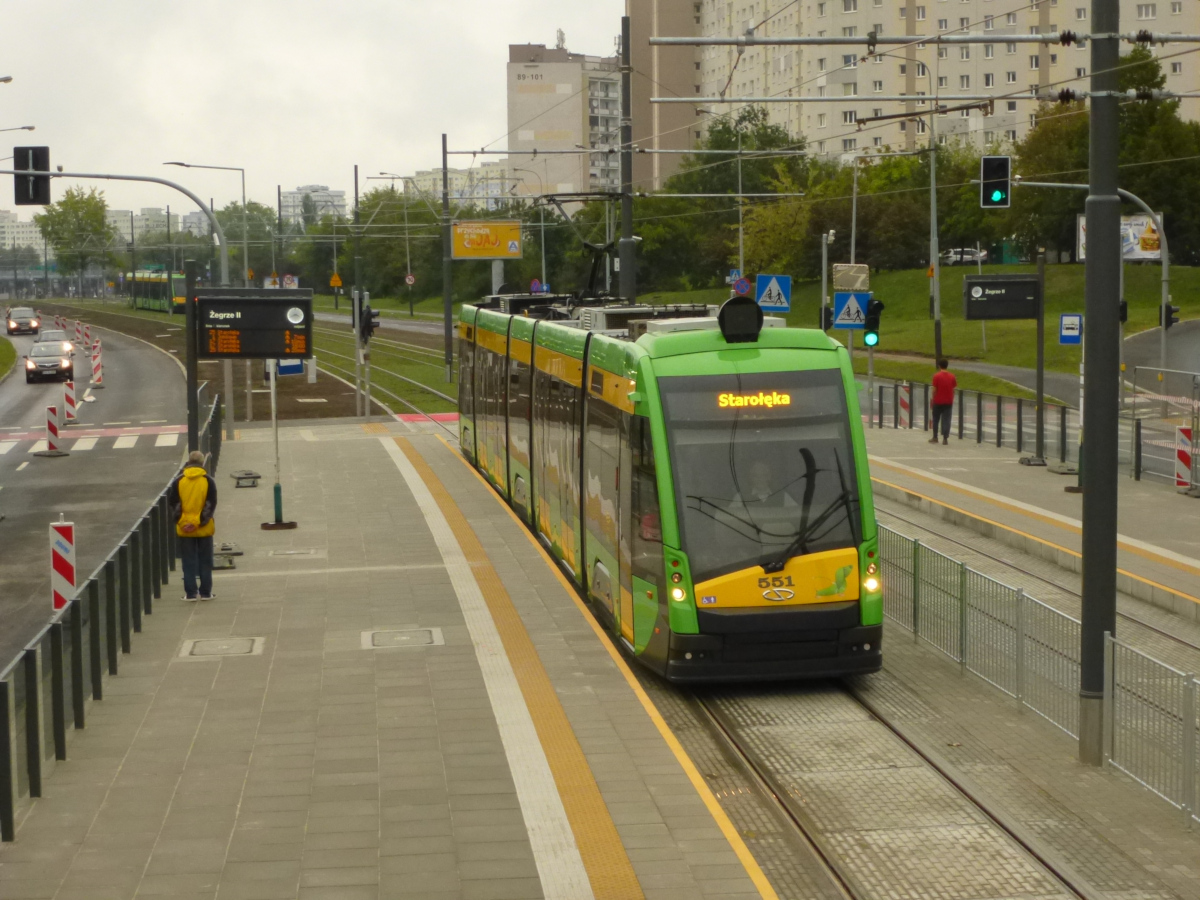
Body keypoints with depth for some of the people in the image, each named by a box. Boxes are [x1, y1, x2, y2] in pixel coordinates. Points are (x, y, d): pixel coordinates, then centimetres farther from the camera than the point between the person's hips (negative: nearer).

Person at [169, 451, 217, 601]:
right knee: (205, 562, 8)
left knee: (189, 562, 7)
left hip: (184, 529, 1)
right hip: (204, 529, -1)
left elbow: (173, 503, -2)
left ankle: (190, 593, 6)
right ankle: (205, 592, 9)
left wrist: (181, 521, 0)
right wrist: (199, 521, -8)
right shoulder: (208, 481, -4)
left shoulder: (178, 481, -1)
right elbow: (211, 504, -8)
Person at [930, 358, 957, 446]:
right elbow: (953, 389, 4)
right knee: (946, 420, 3)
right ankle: (945, 438, -2)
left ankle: (935, 438, 17)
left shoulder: (937, 376, -11)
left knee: (936, 420, 12)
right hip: (948, 402, 2)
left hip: (938, 402, -2)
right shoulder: (952, 376, -1)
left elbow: (934, 390, -9)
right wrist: (951, 400, 14)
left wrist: (932, 401, 1)